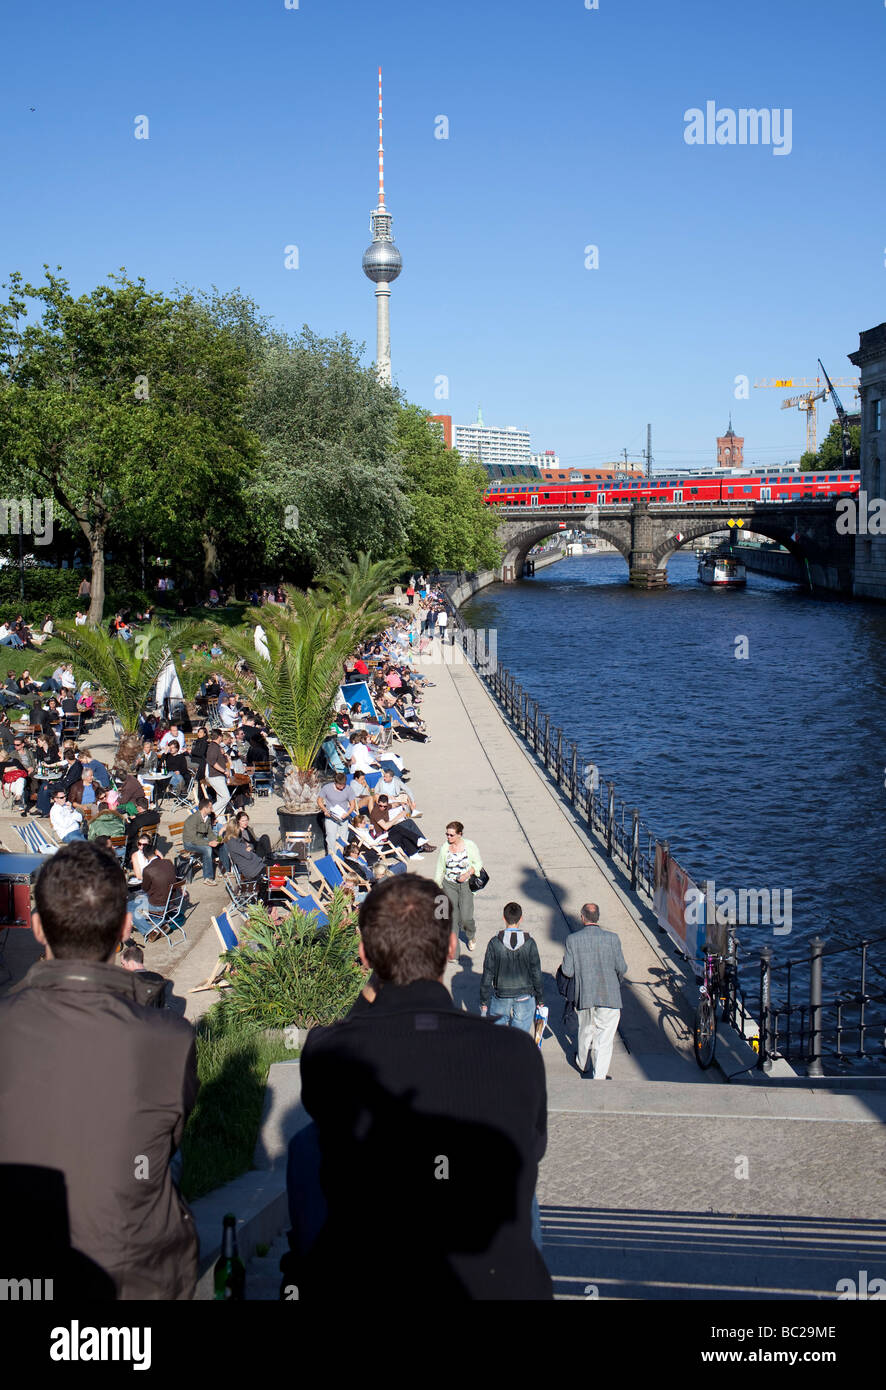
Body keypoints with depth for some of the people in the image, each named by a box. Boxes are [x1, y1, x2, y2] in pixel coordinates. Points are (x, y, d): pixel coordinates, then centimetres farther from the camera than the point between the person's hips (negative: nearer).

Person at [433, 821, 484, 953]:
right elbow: (439, 869, 8)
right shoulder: (444, 848, -2)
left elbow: (478, 863, 1)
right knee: (452, 916, -1)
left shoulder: (469, 845, -7)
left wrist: (468, 874, -16)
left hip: (466, 885, -2)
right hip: (449, 885, 2)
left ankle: (471, 935, 27)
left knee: (466, 917, -5)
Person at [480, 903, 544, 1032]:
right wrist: (540, 999, 7)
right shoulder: (529, 943, -11)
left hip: (501, 996, 0)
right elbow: (536, 974, -5)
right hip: (525, 997, 0)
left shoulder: (495, 943, -12)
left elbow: (487, 975, -8)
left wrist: (484, 1002, 2)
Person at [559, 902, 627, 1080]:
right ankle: (599, 1078, 1)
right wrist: (619, 977, 18)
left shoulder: (573, 940, -7)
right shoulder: (612, 938, -7)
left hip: (584, 996, 2)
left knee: (585, 1031, 24)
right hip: (609, 997, -2)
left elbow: (568, 971, -6)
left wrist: (565, 962, 16)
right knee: (604, 1039, 4)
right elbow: (622, 969, -4)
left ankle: (582, 1063, 44)